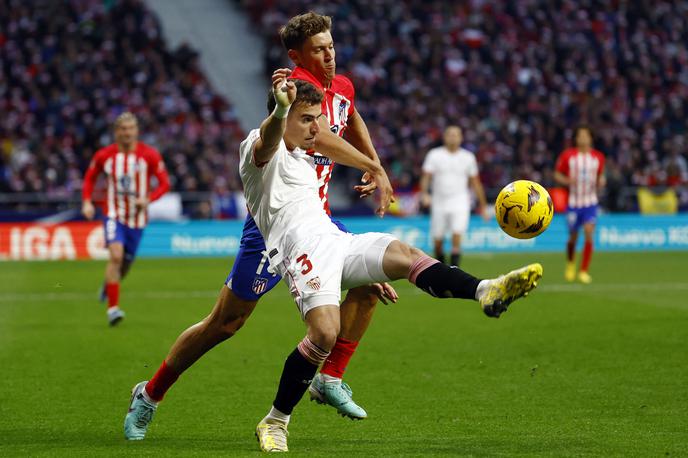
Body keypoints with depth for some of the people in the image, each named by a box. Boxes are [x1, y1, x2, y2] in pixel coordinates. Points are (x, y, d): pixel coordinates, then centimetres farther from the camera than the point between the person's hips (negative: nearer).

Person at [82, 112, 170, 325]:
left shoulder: (150, 155, -7)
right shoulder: (104, 155, -4)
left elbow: (164, 183, -3)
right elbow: (89, 178, 12)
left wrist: (148, 199, -21)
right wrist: (87, 202, -3)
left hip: (137, 218, 2)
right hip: (114, 214, -2)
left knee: (125, 264, 12)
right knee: (116, 255, -23)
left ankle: (108, 285, 48)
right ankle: (113, 308, -21)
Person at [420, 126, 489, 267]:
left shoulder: (468, 157, 6)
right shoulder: (434, 155, 1)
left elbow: (475, 182, 12)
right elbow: (426, 176, -6)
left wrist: (483, 206, 13)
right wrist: (424, 194, -24)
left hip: (460, 202, -1)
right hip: (439, 202, 1)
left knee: (457, 235, -19)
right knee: (437, 239, 5)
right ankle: (440, 264, 29)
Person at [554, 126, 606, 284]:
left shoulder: (598, 157, 2)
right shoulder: (567, 155, -4)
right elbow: (557, 175, 3)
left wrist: (600, 182, -7)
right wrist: (567, 180, -18)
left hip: (590, 202, 1)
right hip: (573, 202, -1)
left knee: (589, 233, -16)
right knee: (573, 236, 8)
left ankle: (584, 271, -8)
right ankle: (570, 264, 39)